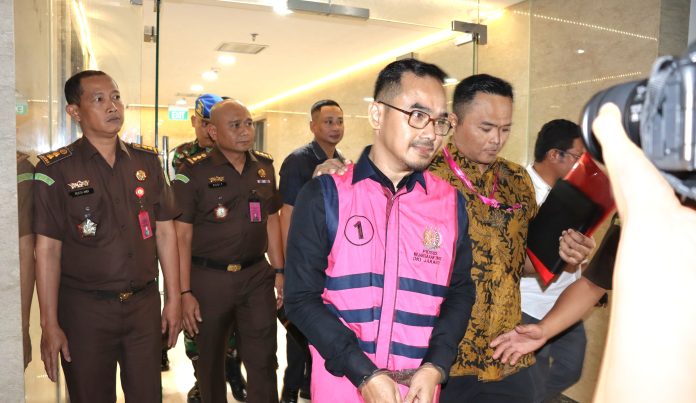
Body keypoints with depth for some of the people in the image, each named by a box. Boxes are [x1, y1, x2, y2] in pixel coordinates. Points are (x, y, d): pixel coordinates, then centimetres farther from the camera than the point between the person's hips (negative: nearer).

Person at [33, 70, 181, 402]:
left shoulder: (147, 161, 4)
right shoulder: (56, 170, -6)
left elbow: (165, 232, 6)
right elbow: (47, 250, -7)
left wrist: (173, 299, 4)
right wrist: (49, 325, -8)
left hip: (144, 304, 3)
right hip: (84, 309, -3)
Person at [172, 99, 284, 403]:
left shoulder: (265, 166, 5)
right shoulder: (193, 171, -8)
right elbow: (182, 235, -9)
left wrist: (279, 271, 10)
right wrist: (184, 292, -12)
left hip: (257, 276, 3)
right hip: (208, 278, -2)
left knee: (263, 360, 5)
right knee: (210, 360, 15)